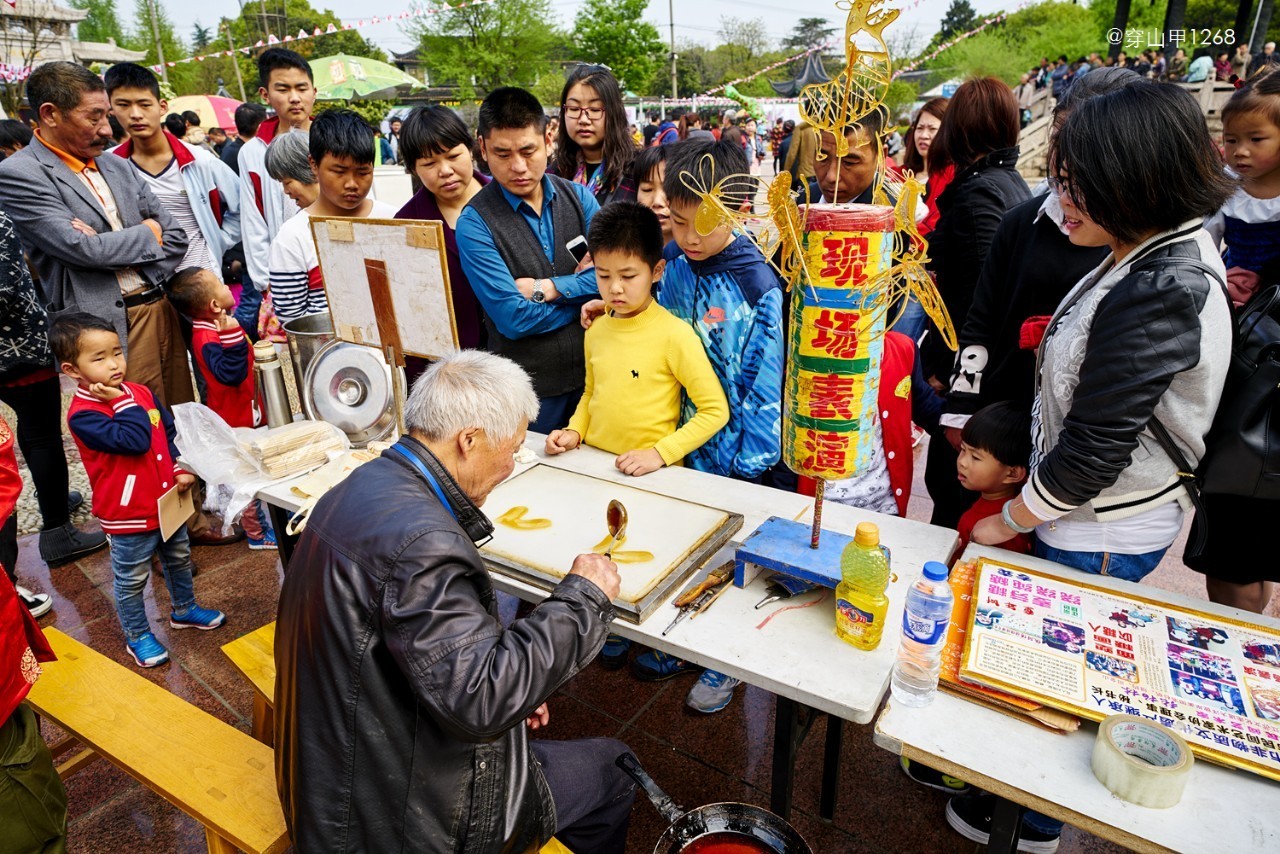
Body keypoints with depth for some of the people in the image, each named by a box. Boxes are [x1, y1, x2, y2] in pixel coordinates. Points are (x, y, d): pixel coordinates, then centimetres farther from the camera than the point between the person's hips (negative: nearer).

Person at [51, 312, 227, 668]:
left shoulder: (140, 392, -2)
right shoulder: (82, 415, -23)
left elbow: (170, 433, 7)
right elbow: (134, 440, -36)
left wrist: (182, 469, -4)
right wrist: (123, 403, -28)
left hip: (168, 501, 7)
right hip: (129, 515, -7)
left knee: (179, 559, 25)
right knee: (132, 579, 12)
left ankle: (184, 610, 47)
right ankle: (137, 636, 31)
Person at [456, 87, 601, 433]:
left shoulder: (579, 196, 1)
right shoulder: (475, 222, -12)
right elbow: (513, 319, -19)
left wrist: (546, 288, -17)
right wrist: (585, 289, -10)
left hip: (593, 369, 4)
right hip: (530, 388, -4)